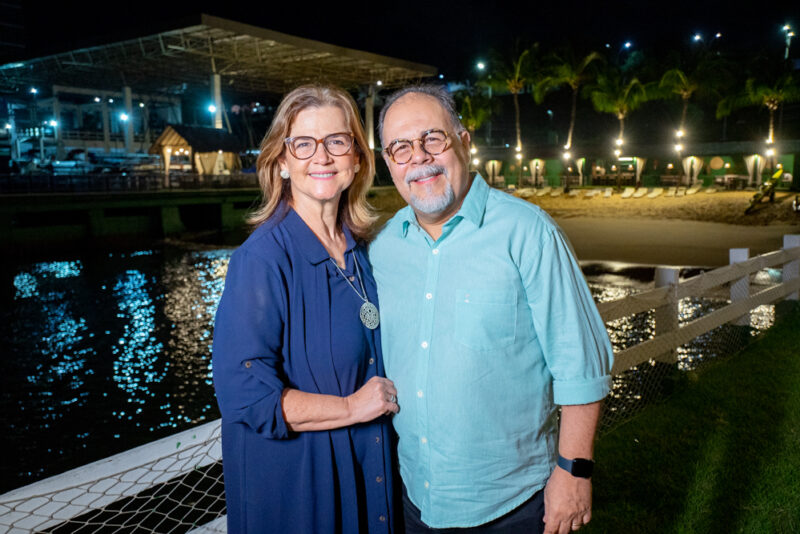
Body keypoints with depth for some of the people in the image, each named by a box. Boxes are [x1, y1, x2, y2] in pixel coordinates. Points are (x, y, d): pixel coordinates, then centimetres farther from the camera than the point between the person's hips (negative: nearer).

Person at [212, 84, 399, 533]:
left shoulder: (357, 249, 1)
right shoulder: (263, 257, -21)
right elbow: (244, 393, -24)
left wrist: (385, 397, 1)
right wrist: (352, 407, -18)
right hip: (291, 479, -6)